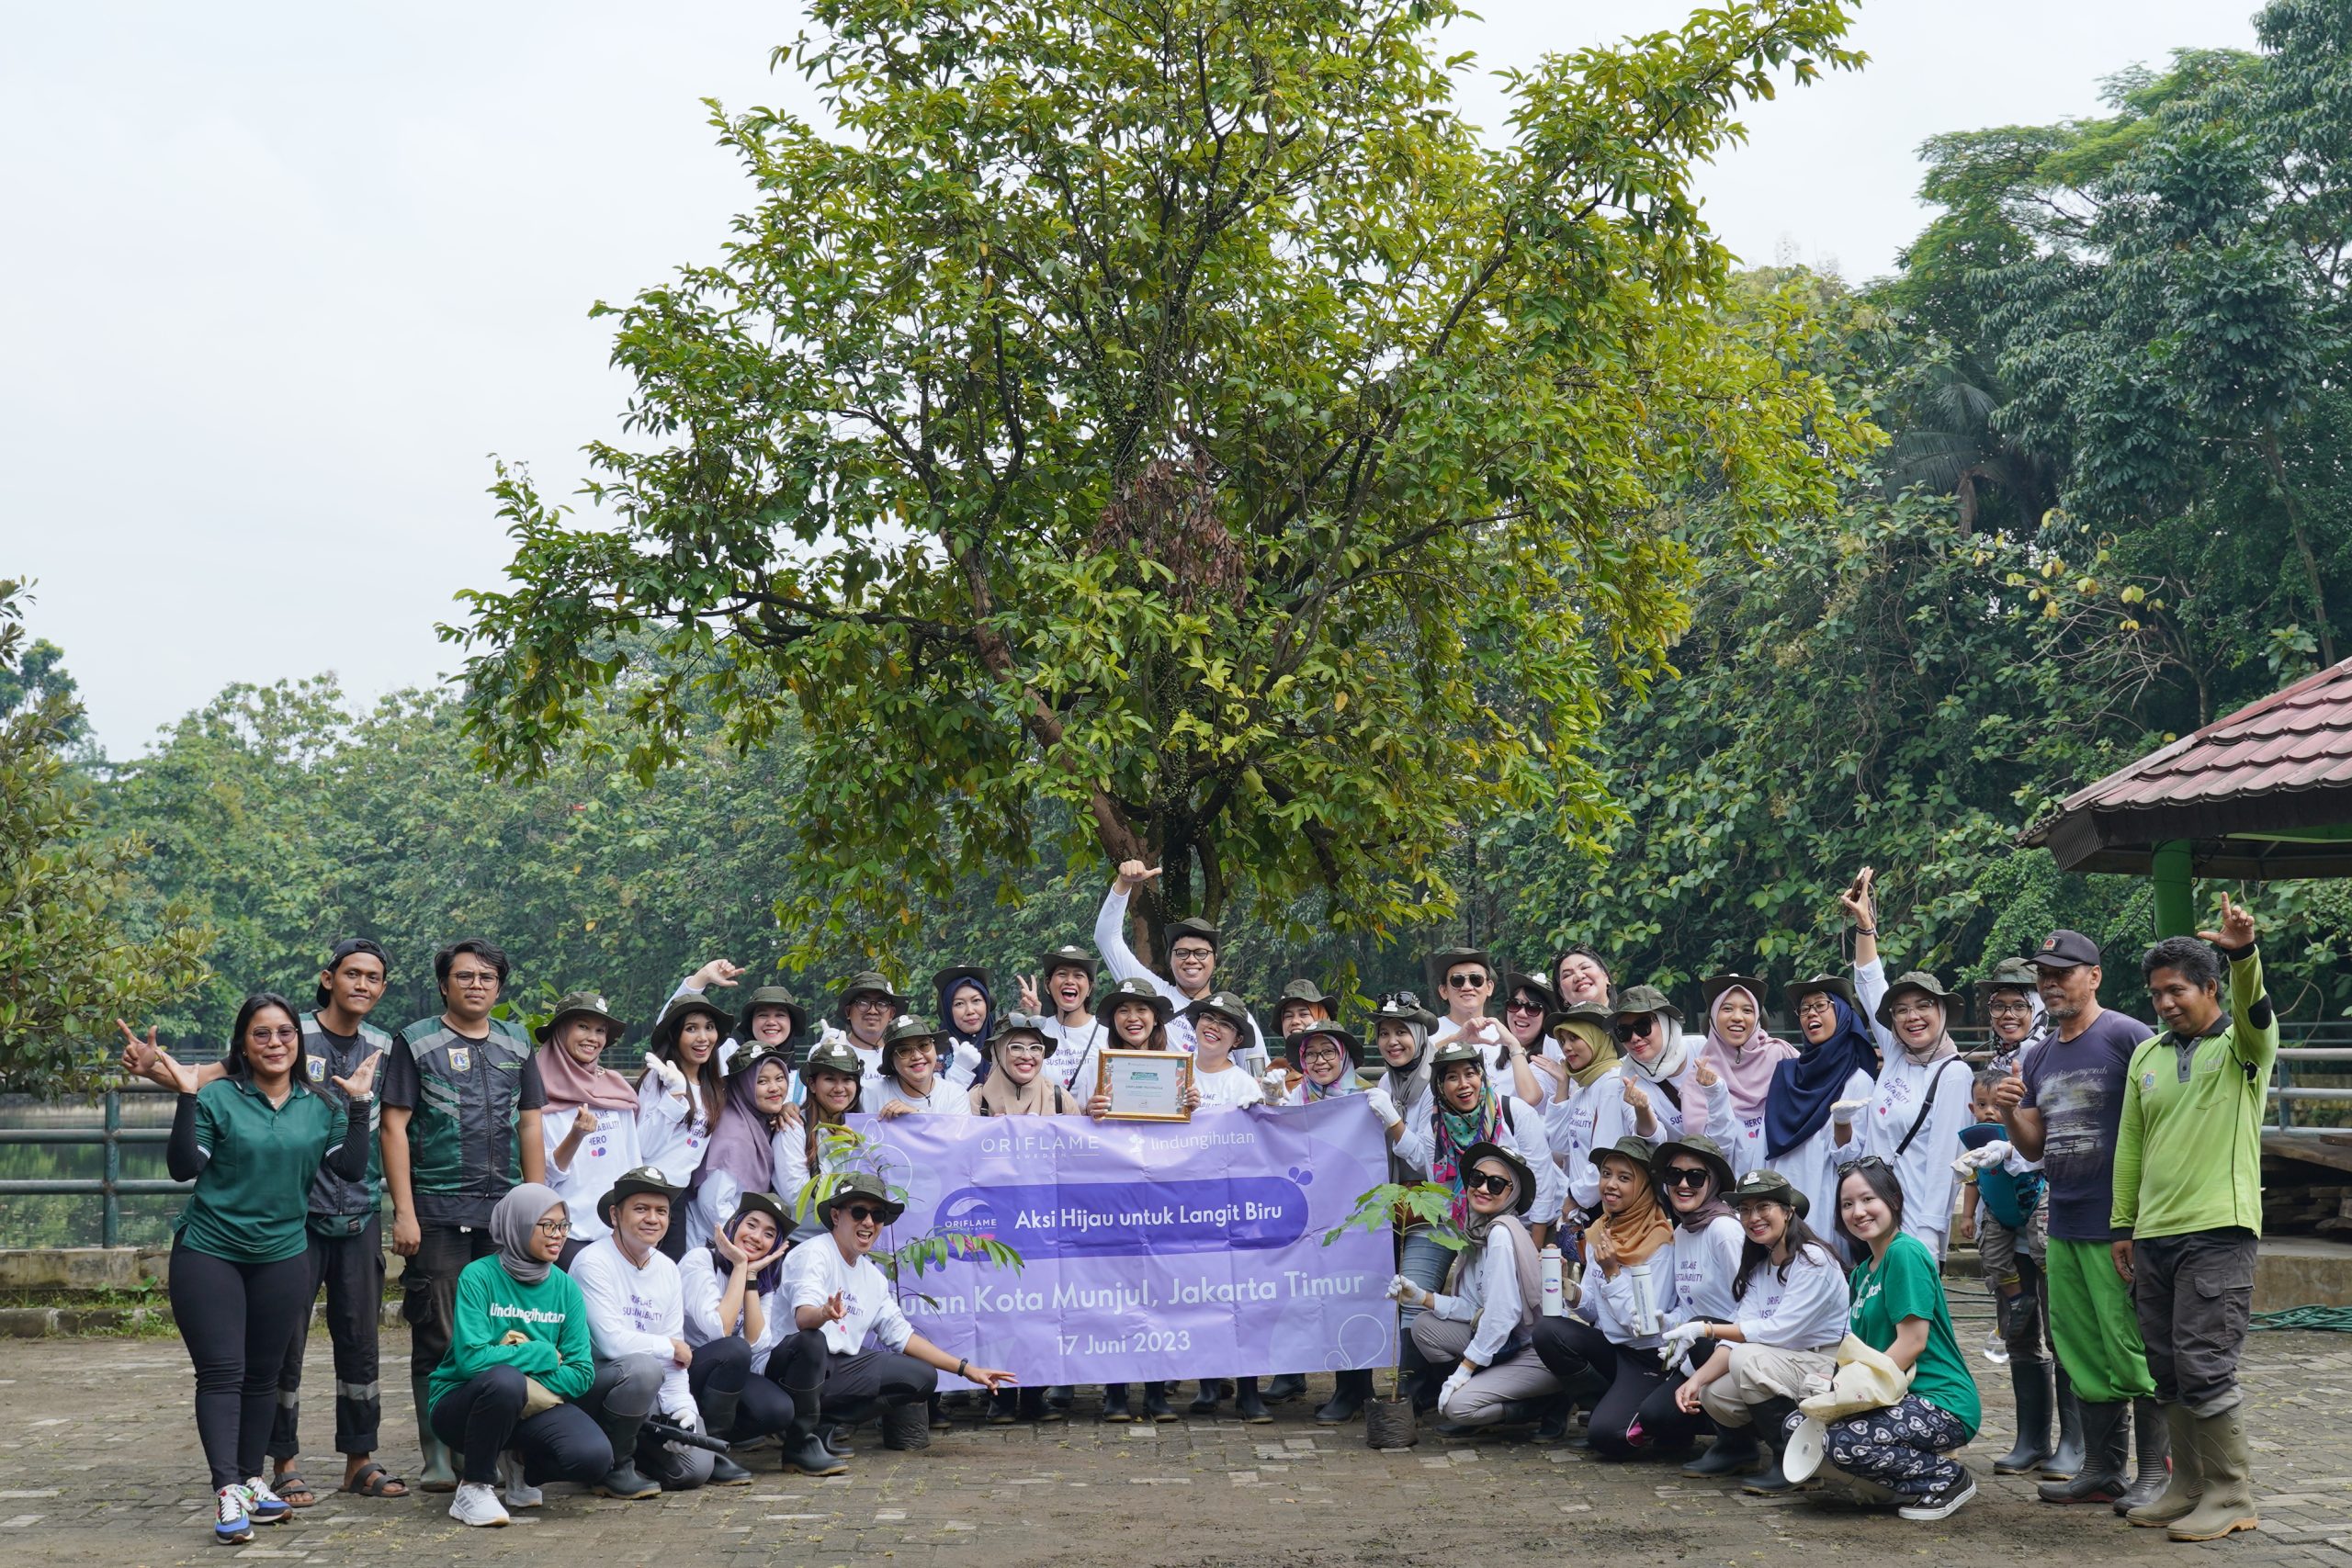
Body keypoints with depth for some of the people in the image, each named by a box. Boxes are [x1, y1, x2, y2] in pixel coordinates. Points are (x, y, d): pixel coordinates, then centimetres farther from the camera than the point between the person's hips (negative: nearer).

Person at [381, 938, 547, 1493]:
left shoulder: (516, 1045, 15)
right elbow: (394, 1128, -3)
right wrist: (403, 1212, -9)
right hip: (438, 1213, -4)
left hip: (506, 1213, 4)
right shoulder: (416, 1043, 2)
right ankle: (438, 1457, 4)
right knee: (438, 1340, -2)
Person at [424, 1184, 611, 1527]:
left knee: (594, 1457, -24)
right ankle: (474, 1486, -15)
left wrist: (516, 1356, -19)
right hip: (461, 1402, -4)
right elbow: (472, 1358, -25)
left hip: (532, 1406, 4)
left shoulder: (565, 1288, 1)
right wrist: (544, 1355, -15)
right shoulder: (478, 1277, -13)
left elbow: (581, 1373, -5)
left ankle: (520, 1467, 11)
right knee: (504, 1380, -39)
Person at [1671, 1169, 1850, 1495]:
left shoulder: (1813, 1260, -15)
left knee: (1749, 1359, -29)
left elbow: (1779, 1331, -23)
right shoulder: (1757, 1269, 11)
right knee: (1713, 1396, -12)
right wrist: (1697, 1379, -15)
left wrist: (1706, 1330, -22)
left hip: (1833, 1368, -8)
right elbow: (1738, 1338, 0)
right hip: (1790, 1365, 8)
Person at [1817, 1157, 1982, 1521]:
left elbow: (1913, 1342, -18)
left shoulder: (1905, 1253, -12)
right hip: (1902, 1398, 10)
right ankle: (1920, 1477, 9)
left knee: (1842, 1442, -27)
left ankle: (1948, 1479, -5)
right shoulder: (1863, 1271, 17)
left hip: (1943, 1405, -10)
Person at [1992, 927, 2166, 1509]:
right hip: (2064, 1227, 8)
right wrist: (2009, 1112, -1)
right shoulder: (2038, 1057, 17)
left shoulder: (2127, 1037, -7)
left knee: (2135, 1351, -6)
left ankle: (2157, 1473, 1)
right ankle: (2102, 1469, 20)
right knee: (2084, 1356, 12)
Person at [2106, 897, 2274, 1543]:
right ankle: (2190, 1486, 20)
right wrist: (2123, 1225, 15)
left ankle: (2232, 1496, 1)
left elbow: (2256, 1010, -25)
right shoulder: (2147, 1056, 15)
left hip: (2218, 1231, -6)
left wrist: (2244, 954, -44)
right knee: (2169, 1371, 9)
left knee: (2204, 1366, -10)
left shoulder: (2242, 1046, -1)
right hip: (2154, 1236, 6)